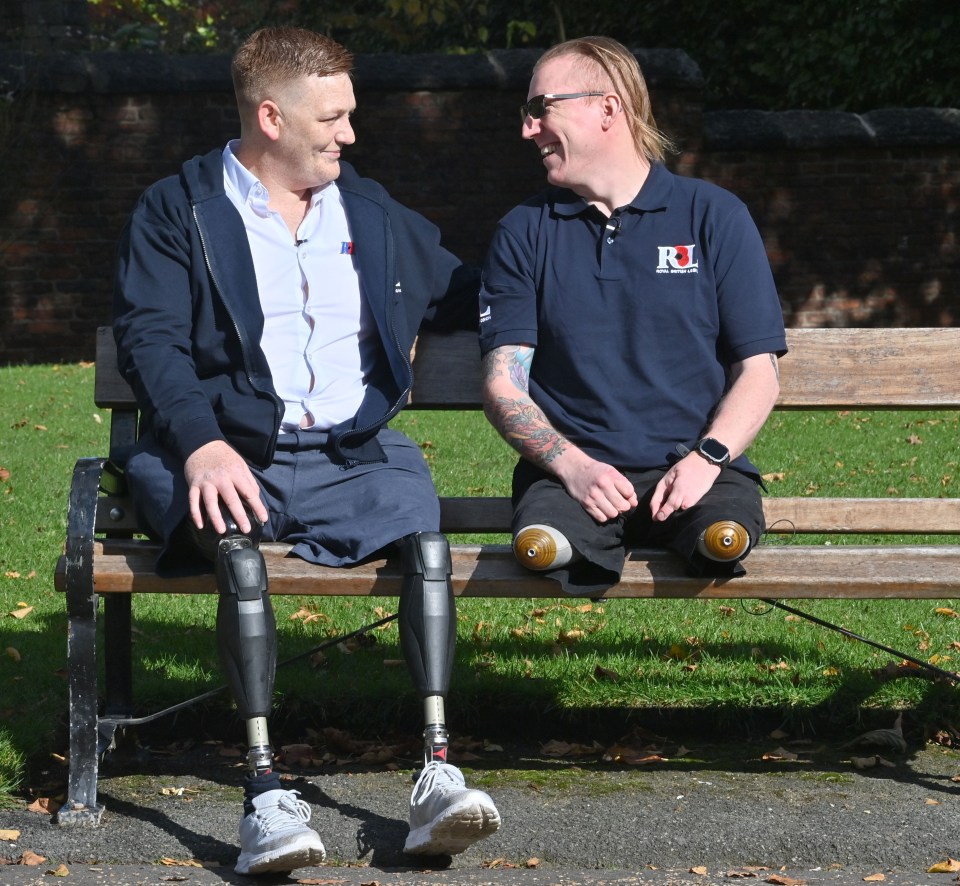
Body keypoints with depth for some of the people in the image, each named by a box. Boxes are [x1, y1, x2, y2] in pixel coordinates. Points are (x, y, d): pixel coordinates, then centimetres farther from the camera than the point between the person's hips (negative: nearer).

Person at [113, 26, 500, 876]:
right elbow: (149, 339, -4)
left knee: (425, 527, -29)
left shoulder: (373, 214, 23)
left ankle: (438, 774, -33)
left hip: (348, 453, 3)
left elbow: (464, 296, 33)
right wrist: (203, 443, -21)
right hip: (229, 454, -3)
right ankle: (264, 792, -39)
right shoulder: (177, 210, 9)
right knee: (240, 545, -37)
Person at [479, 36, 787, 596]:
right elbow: (503, 385, 6)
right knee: (541, 543, -36)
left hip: (693, 464, 0)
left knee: (724, 534, -35)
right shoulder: (525, 233, 14)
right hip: (570, 467, 0)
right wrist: (572, 465, -13)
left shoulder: (714, 216, 10)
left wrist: (706, 458, -13)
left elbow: (758, 374, 6)